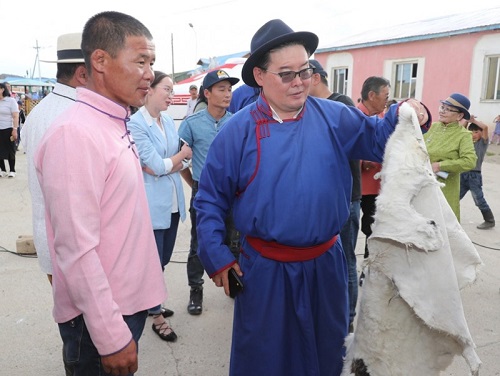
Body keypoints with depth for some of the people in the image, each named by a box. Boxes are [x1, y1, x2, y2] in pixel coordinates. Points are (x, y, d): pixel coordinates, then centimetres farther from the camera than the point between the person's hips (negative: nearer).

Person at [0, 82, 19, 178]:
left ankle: (12, 171, 13)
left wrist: (15, 130, -15)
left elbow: (15, 117, -8)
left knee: (10, 151, 3)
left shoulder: (11, 101, -3)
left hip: (8, 129, -4)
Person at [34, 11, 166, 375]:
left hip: (129, 302, 8)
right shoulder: (75, 133, -21)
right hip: (100, 319, -8)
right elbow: (76, 250, -24)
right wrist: (111, 337, -20)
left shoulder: (116, 126, 6)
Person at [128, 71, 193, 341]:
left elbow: (182, 163, 9)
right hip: (152, 204, -7)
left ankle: (153, 304, 37)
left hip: (172, 202, 7)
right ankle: (156, 316, 22)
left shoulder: (168, 121, 9)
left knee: (163, 259, 17)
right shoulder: (135, 123, -13)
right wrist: (182, 154, -1)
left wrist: (163, 167, -10)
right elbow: (158, 165, -15)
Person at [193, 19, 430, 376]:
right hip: (266, 269, -2)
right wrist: (217, 257, -8)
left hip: (326, 263, 3)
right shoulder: (238, 130, -10)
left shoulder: (334, 117, -3)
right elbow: (211, 199, -4)